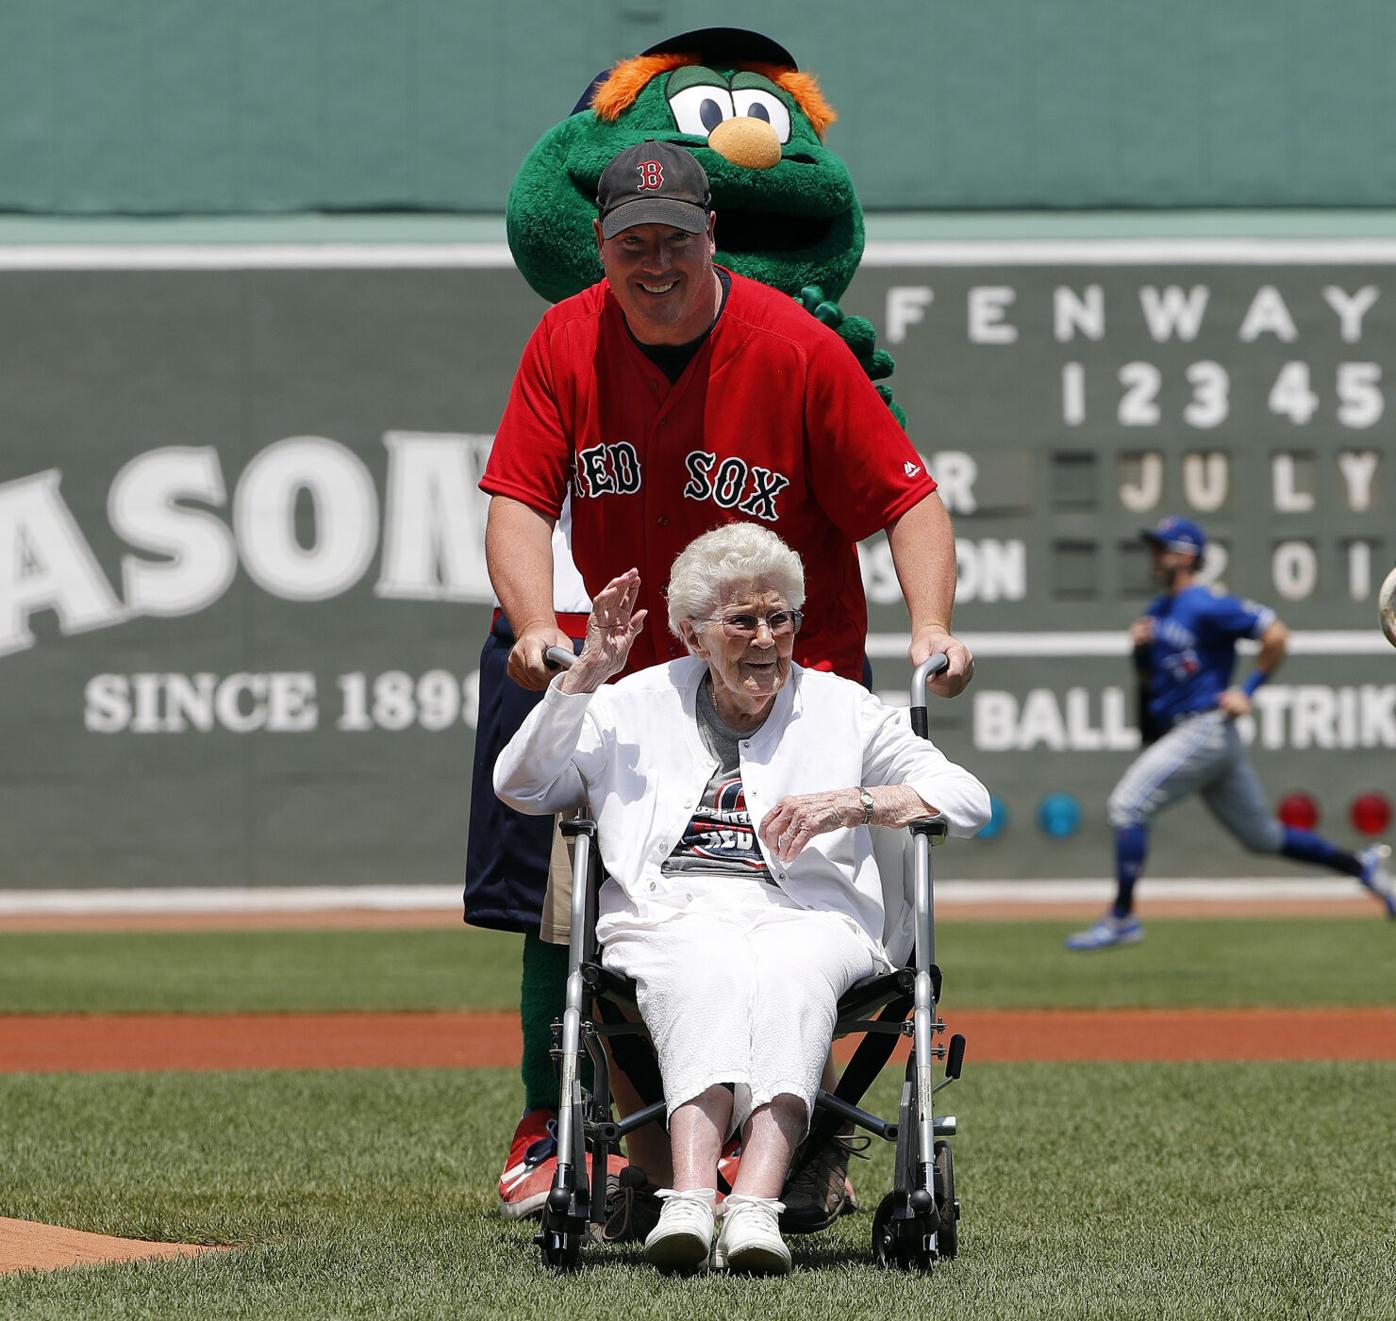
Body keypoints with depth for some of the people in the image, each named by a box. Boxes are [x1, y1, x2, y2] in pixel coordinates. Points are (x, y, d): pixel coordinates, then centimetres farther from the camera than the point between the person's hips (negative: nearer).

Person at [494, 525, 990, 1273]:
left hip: (806, 916, 0)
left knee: (788, 972, -38)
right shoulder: (638, 706, 25)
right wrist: (588, 674, 6)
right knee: (709, 968, -38)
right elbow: (520, 786, 16)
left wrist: (854, 804, -3)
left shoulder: (842, 711, 23)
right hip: (671, 914, 0)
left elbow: (966, 800, 15)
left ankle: (754, 1207, -57)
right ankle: (690, 1198, -59)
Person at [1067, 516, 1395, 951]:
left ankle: (1122, 919, -12)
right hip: (1180, 732, 10)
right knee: (1262, 837, 15)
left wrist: (1247, 689, -15)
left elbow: (1276, 634, -16)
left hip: (1205, 730, -10)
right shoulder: (1157, 611, 15)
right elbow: (1149, 674, 24)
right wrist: (1140, 648, 3)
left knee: (1127, 805, -15)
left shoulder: (1207, 607, -13)